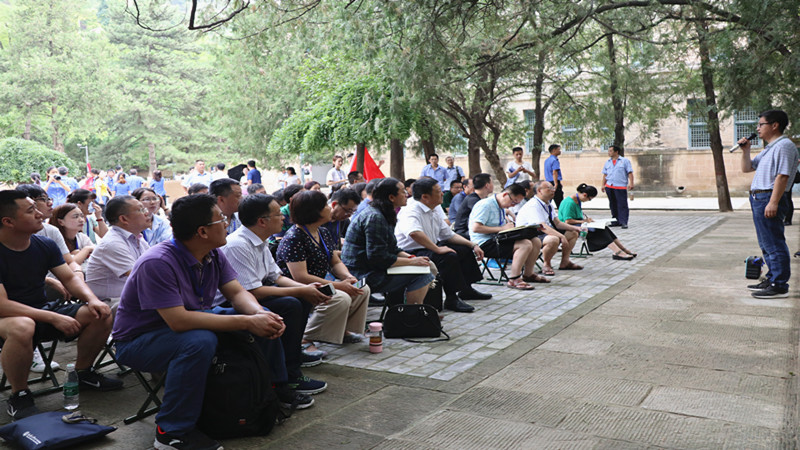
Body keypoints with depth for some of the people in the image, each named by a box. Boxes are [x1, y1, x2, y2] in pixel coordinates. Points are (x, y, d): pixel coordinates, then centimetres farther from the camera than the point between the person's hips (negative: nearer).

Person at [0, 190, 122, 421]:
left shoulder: (45, 245, 1)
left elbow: (70, 277, 6)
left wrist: (92, 300, -16)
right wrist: (53, 318, -30)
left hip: (42, 310, 6)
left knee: (101, 314, -12)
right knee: (21, 327, -41)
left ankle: (82, 373, 11)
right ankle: (19, 396, -16)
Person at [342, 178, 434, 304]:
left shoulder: (384, 216, 14)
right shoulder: (374, 217, -18)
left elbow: (393, 249, 16)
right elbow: (377, 257, -23)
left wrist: (412, 257, -2)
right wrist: (411, 261, -17)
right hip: (364, 275, -10)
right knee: (420, 275, -19)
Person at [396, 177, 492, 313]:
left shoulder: (435, 210, 8)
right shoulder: (411, 211, -23)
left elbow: (448, 234, 15)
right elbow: (414, 232, -44)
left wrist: (473, 245, 7)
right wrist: (437, 249, -38)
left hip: (430, 248, 11)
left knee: (465, 249, 15)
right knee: (449, 256, -32)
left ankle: (466, 289, 26)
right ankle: (451, 299, -23)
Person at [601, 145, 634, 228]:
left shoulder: (625, 161, 3)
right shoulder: (608, 162, 17)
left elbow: (630, 173, -2)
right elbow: (605, 174, 18)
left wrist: (631, 183, -13)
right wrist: (603, 185, 10)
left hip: (621, 187, -5)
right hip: (609, 187, 5)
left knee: (622, 205, -8)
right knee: (613, 205, 9)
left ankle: (623, 222, -9)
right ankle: (617, 221, 18)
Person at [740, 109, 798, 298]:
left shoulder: (784, 145, -10)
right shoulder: (768, 148, 22)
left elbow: (782, 176, -19)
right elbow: (746, 168, 27)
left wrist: (773, 202, -24)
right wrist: (745, 150, 12)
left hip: (769, 198, -10)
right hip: (758, 198, 11)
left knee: (774, 243, -8)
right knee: (766, 243, 15)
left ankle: (779, 286, -5)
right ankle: (772, 279, 24)